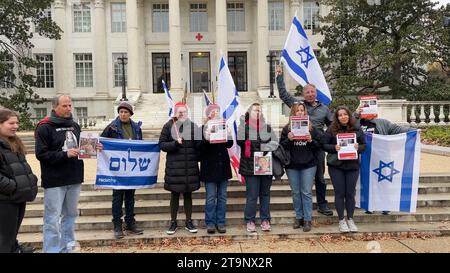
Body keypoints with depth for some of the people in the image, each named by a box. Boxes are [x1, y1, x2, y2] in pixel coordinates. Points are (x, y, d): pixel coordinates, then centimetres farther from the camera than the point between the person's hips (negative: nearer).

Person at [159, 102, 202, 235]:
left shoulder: (193, 126, 2)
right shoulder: (169, 126, -1)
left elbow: (199, 145, 3)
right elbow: (162, 144, -2)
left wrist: (198, 158, -8)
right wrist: (175, 143, -16)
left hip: (190, 166, 1)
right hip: (173, 166, -1)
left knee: (188, 194, 11)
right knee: (174, 195, 8)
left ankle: (189, 221, 24)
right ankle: (173, 222, 22)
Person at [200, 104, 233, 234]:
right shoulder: (204, 128, -1)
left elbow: (229, 144, 4)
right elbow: (201, 147, -9)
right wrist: (207, 139, -26)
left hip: (223, 166, 3)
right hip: (209, 167, -3)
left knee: (222, 197, 7)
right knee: (211, 197, 0)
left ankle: (221, 222, 16)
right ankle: (210, 223, 12)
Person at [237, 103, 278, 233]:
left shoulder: (267, 127, 11)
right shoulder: (245, 127, 2)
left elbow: (275, 143, 1)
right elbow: (240, 141, -13)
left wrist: (260, 146, -12)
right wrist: (242, 123, -16)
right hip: (250, 166, -3)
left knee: (265, 194, 10)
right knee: (252, 195, -1)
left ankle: (265, 220, 19)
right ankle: (250, 221, 12)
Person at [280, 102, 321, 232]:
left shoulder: (312, 128, 3)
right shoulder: (287, 128, 2)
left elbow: (319, 145, 4)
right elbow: (281, 145, -1)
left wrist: (311, 141, -15)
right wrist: (288, 139, -18)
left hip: (308, 165, -1)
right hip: (292, 165, 1)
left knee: (306, 192, 1)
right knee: (296, 193, 10)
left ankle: (308, 220, 11)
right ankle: (299, 217, 23)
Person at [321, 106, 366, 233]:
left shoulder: (357, 129, 5)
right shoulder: (331, 129, -2)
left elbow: (364, 144, 10)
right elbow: (324, 144, -2)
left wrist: (358, 148, -11)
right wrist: (334, 147, -19)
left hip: (352, 165, 2)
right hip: (336, 166, -2)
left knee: (350, 193, 8)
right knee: (339, 193, 4)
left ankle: (350, 219, 23)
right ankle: (341, 220, 16)